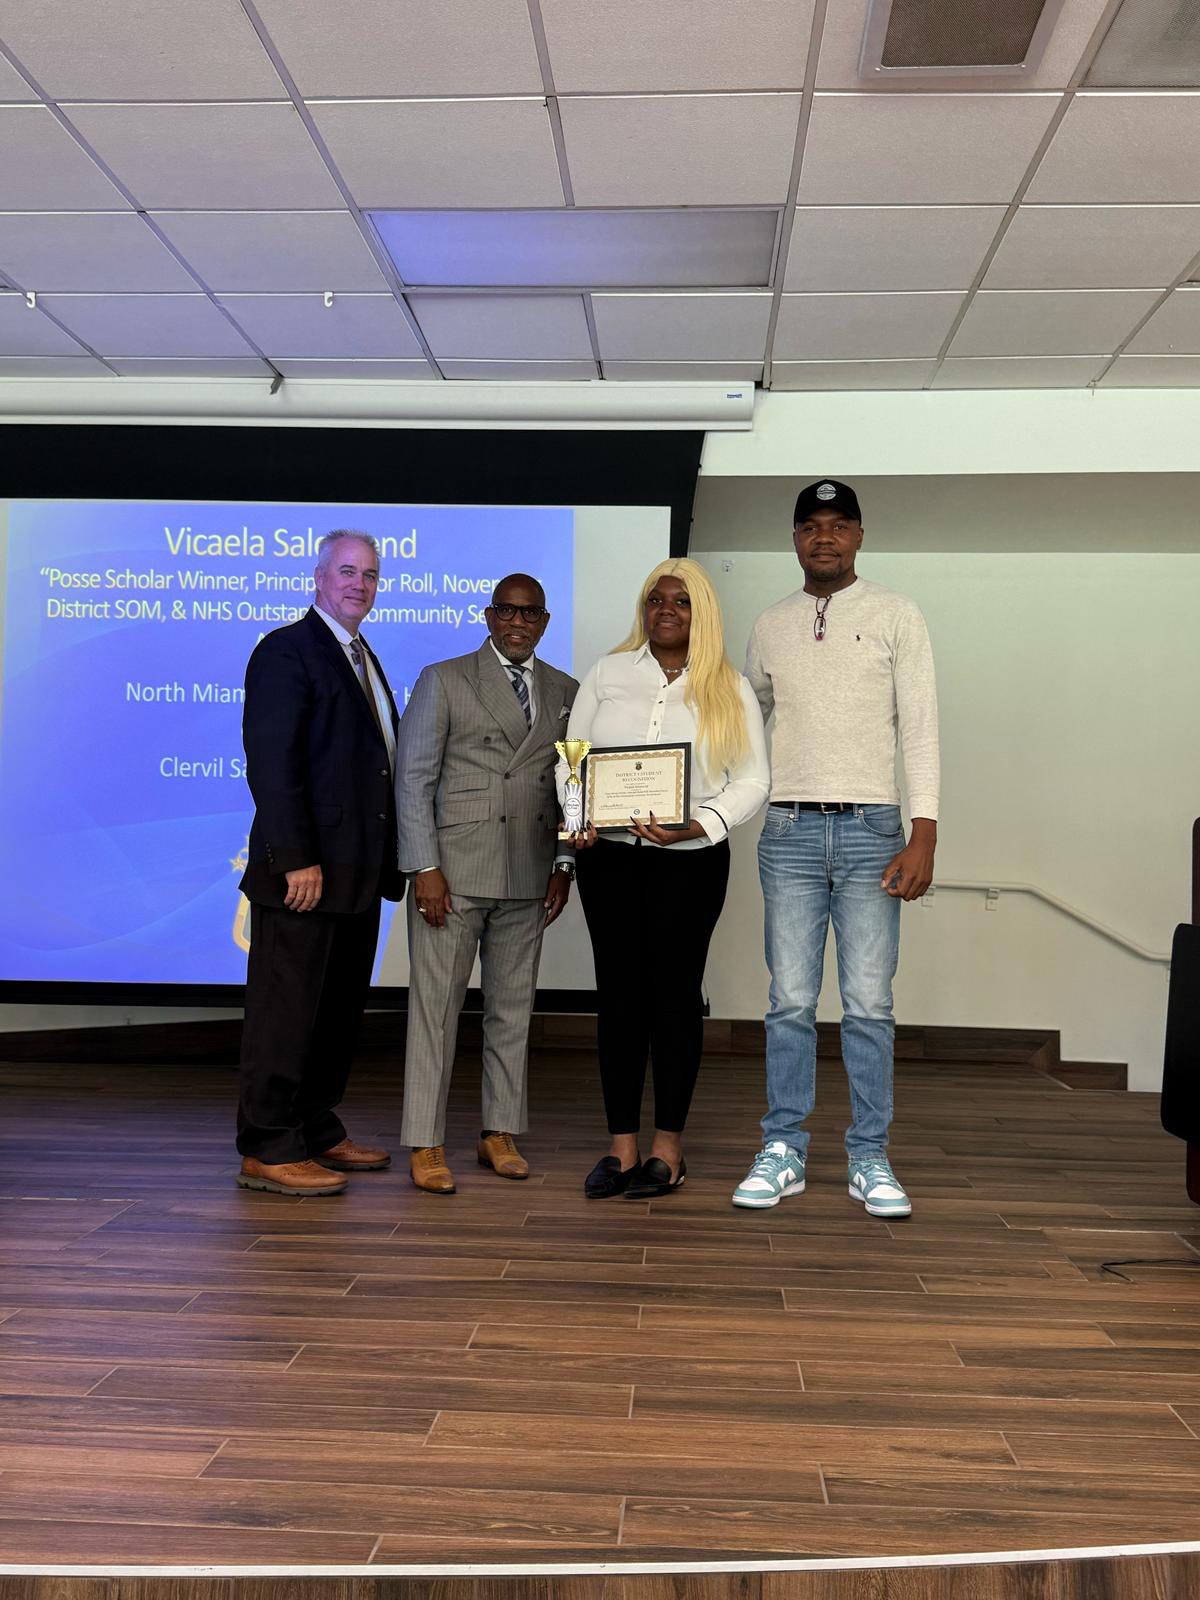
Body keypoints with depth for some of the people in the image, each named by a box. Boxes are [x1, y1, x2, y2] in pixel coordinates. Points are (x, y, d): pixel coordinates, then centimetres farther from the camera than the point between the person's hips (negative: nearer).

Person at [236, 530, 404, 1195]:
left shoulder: (364, 660, 19)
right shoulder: (286, 650, -8)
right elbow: (271, 761, -17)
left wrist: (387, 861, 14)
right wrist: (296, 859, -22)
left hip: (357, 869, 9)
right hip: (305, 869, -9)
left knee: (339, 1008, 15)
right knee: (286, 1008, -2)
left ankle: (317, 1132, 27)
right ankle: (268, 1151, 7)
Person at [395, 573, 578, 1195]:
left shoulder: (566, 692, 12)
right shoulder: (443, 680, 2)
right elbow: (413, 777, -3)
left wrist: (563, 866, 5)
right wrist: (425, 868, -10)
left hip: (528, 880, 4)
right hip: (452, 873, -3)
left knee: (512, 1007, 10)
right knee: (435, 1005, -1)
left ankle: (500, 1133, 22)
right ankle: (425, 1144, 7)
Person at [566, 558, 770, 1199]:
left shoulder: (729, 690, 4)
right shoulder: (606, 674, 10)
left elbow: (752, 780, -1)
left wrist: (698, 825, -16)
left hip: (690, 860, -2)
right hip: (609, 855, 2)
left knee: (675, 991, 4)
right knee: (618, 991, 4)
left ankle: (668, 1147, 15)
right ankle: (621, 1146, 13)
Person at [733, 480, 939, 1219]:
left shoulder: (896, 616, 3)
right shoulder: (770, 626, 12)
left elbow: (921, 730, -2)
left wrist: (924, 836, -10)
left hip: (870, 830, -2)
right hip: (790, 830, 2)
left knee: (869, 1004, 1)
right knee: (791, 1003, 3)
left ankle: (870, 1159, 12)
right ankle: (783, 1153, 12)